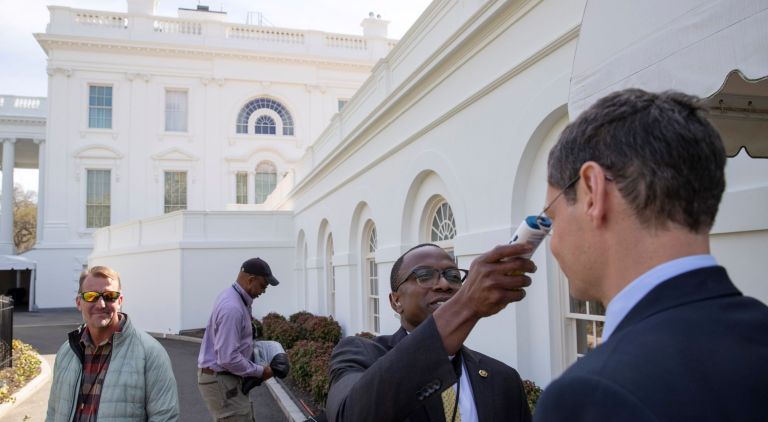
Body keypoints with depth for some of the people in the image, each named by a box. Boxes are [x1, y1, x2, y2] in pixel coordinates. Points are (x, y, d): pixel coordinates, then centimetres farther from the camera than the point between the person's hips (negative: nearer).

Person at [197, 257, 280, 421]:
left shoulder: (234, 297, 6)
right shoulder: (232, 308, -27)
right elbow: (228, 358, -28)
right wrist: (259, 371, -17)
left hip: (226, 376, 10)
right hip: (220, 380, -10)